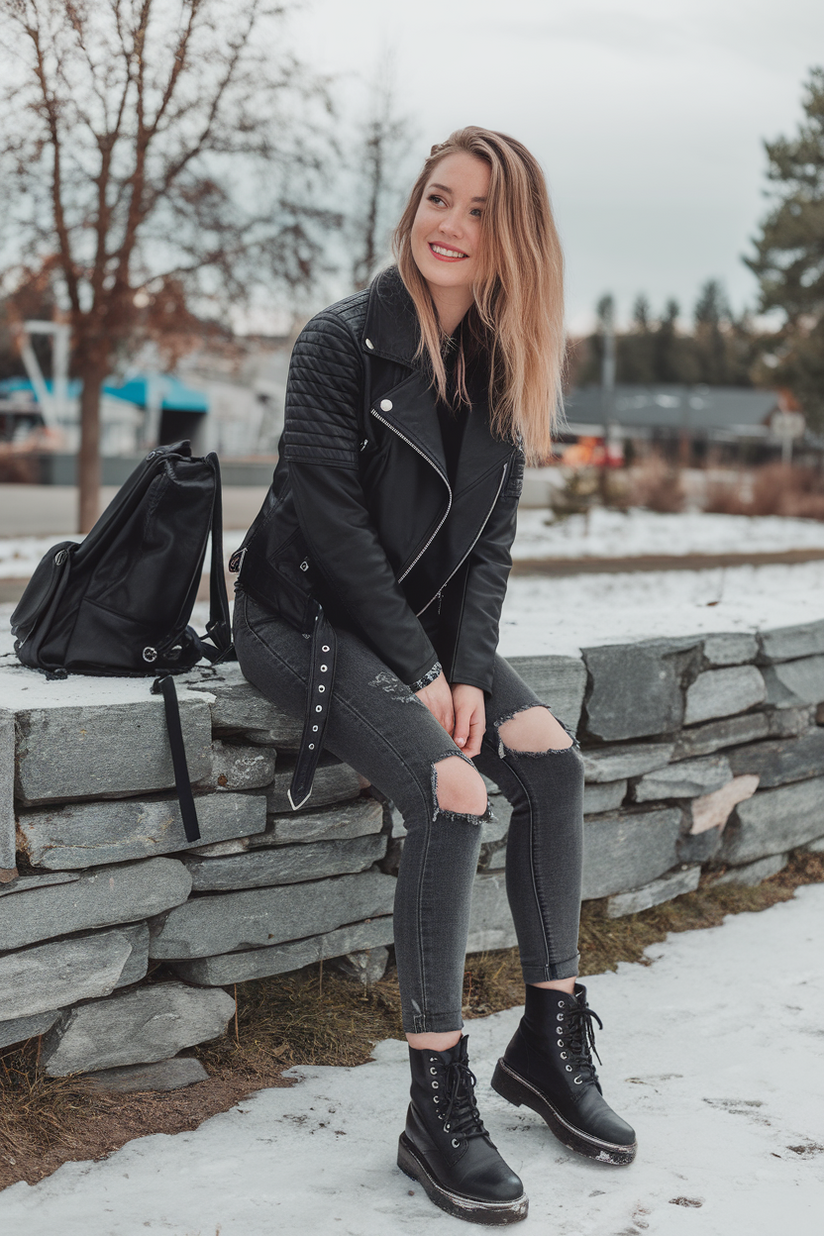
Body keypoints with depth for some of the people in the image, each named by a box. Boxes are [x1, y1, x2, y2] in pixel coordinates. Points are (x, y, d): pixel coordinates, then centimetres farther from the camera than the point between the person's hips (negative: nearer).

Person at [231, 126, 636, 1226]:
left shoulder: (502, 371, 5)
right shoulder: (344, 342, -13)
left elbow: (488, 540, 4)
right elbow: (333, 525, -17)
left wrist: (469, 669, -10)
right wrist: (420, 671, -17)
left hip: (428, 620, 6)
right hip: (308, 618, -6)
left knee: (551, 755, -13)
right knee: (453, 794, -26)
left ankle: (552, 1040, 3)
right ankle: (438, 1110, -19)